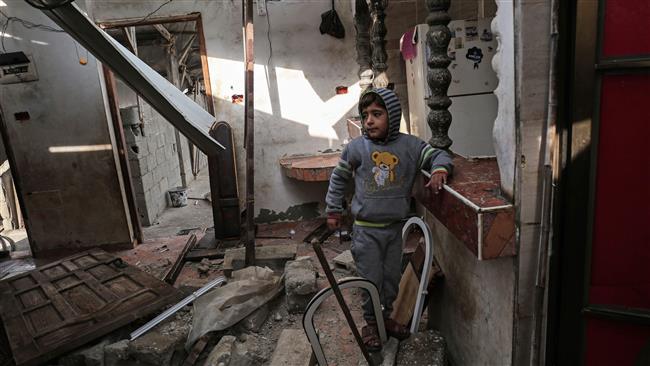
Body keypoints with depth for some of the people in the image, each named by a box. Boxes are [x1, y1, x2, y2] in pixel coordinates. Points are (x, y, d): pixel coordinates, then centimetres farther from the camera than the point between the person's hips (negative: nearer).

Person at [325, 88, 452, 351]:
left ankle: (386, 316, 41)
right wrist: (333, 210, 8)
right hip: (367, 230, -2)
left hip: (395, 228, 3)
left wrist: (439, 169, -21)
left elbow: (439, 155, 3)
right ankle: (370, 323, 30)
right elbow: (338, 178, 3)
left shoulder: (410, 145, -6)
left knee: (392, 278, 18)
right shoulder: (356, 148, -10)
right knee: (371, 280, 8)